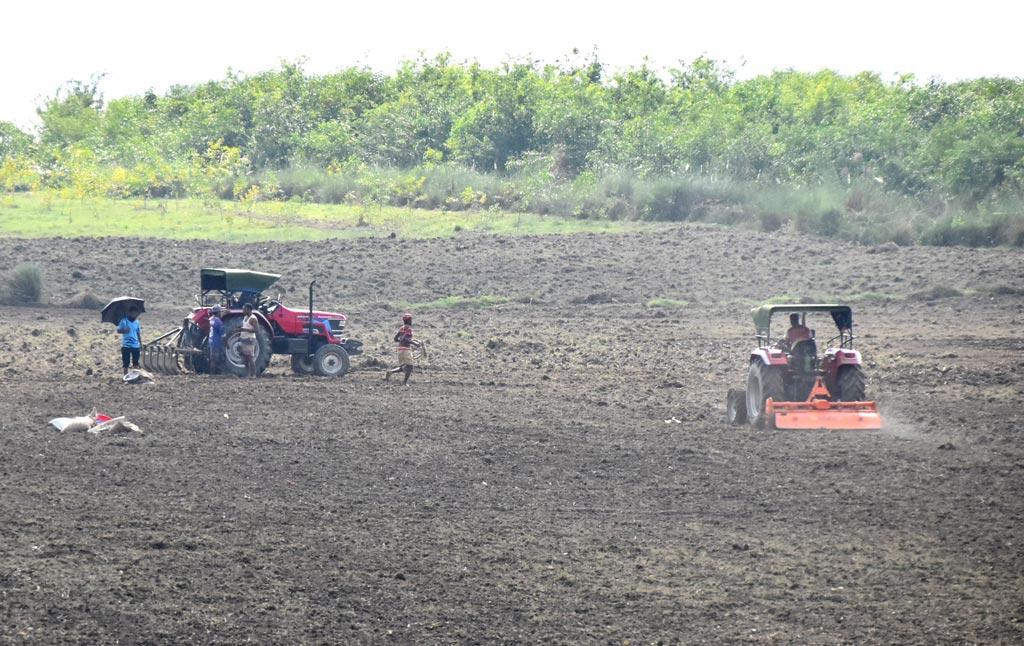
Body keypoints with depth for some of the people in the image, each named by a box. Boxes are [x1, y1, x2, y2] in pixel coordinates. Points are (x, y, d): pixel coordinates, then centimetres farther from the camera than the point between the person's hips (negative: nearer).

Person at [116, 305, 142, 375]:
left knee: (136, 363, 7)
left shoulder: (137, 322, 8)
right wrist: (125, 331, -23)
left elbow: (138, 334, 13)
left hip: (135, 345, 3)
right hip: (126, 345, -3)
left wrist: (141, 344, 11)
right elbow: (118, 331, -3)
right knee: (126, 363, 2)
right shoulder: (124, 321, -4)